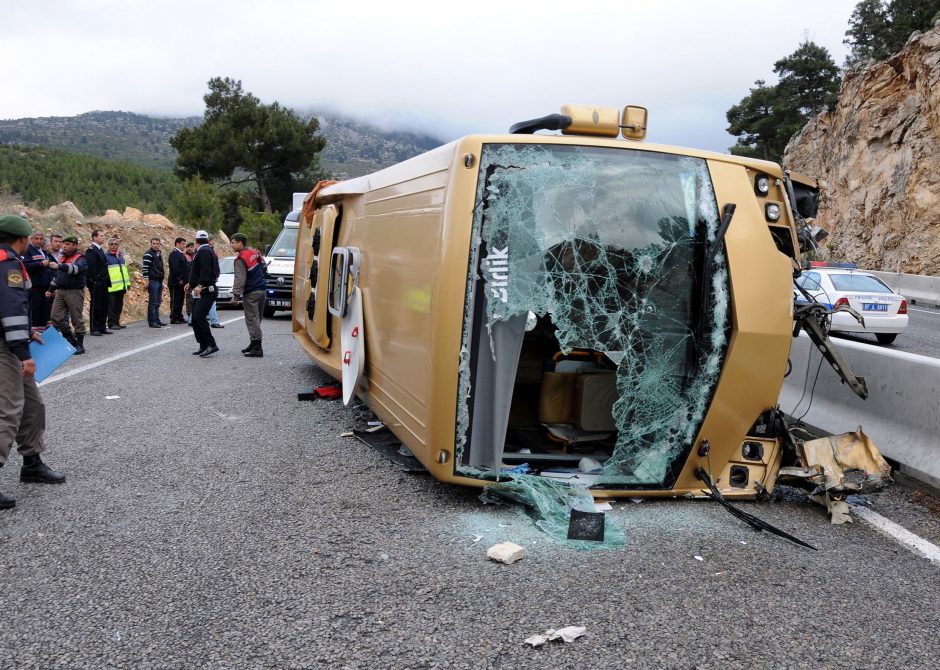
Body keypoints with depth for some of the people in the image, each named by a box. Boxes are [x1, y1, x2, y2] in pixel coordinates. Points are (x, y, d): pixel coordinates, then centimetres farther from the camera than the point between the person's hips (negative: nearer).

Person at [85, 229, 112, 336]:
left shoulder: (100, 250, 17)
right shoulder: (91, 251, -11)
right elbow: (91, 268, -18)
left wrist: (107, 280, 15)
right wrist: (95, 281, -19)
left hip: (103, 283, 9)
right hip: (96, 284, -9)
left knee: (104, 306, 11)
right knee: (95, 306, -3)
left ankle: (102, 327, 17)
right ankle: (94, 329, 2)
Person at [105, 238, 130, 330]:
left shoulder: (121, 256, 19)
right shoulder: (105, 256, -2)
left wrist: (128, 282, 21)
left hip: (121, 286, 7)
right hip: (111, 286, -7)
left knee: (119, 305, 10)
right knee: (111, 305, -4)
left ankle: (117, 322, 16)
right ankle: (112, 323, 0)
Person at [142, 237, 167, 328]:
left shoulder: (159, 254, 18)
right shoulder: (148, 254, -8)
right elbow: (145, 268, -14)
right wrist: (147, 280, -18)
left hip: (159, 281, 8)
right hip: (153, 281, -8)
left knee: (157, 303, 10)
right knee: (153, 303, -7)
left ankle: (157, 320, 15)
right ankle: (152, 322, -4)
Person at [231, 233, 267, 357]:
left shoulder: (241, 259, -12)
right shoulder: (256, 253, 15)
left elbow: (240, 279, -17)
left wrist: (236, 295, -14)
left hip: (251, 293, -9)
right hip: (262, 290, 9)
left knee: (252, 319, -7)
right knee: (256, 319, 15)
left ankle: (257, 349, -10)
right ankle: (253, 344, 24)